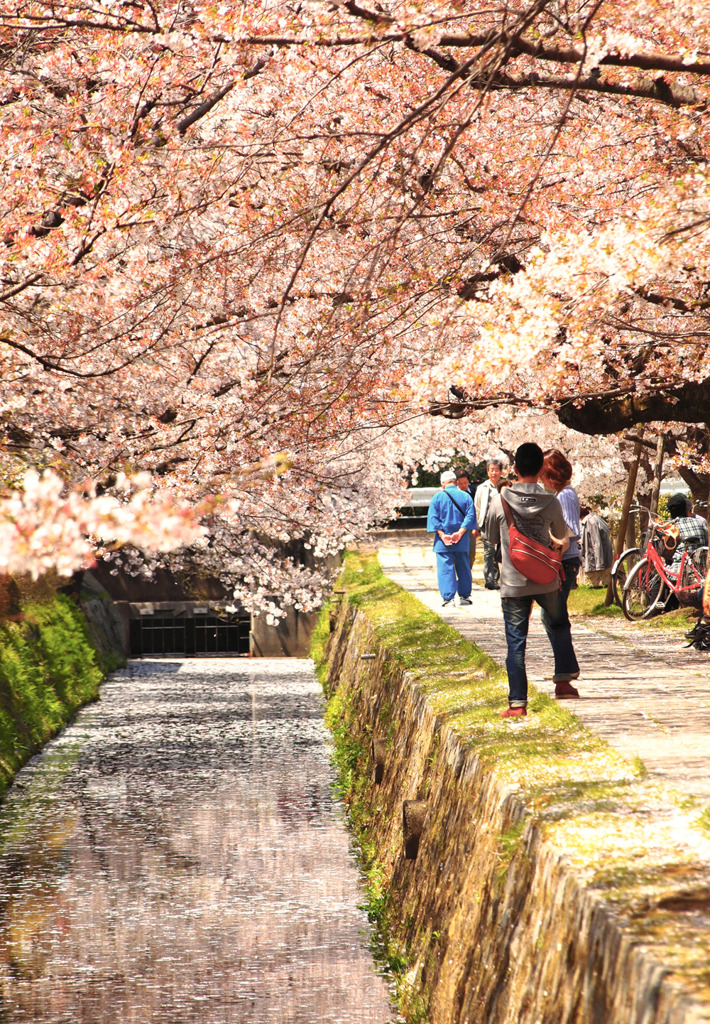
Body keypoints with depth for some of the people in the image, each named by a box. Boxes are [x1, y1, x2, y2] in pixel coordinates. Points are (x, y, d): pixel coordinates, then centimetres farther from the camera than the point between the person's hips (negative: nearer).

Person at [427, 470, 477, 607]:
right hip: (462, 541, 2)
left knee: (445, 569, -1)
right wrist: (460, 533, -10)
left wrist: (442, 535, -11)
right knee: (463, 568, 13)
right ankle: (464, 596, 19)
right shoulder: (466, 496, 2)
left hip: (443, 541, -2)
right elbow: (470, 516, -5)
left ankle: (448, 598, -8)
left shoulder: (437, 497, -2)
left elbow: (433, 518, -7)